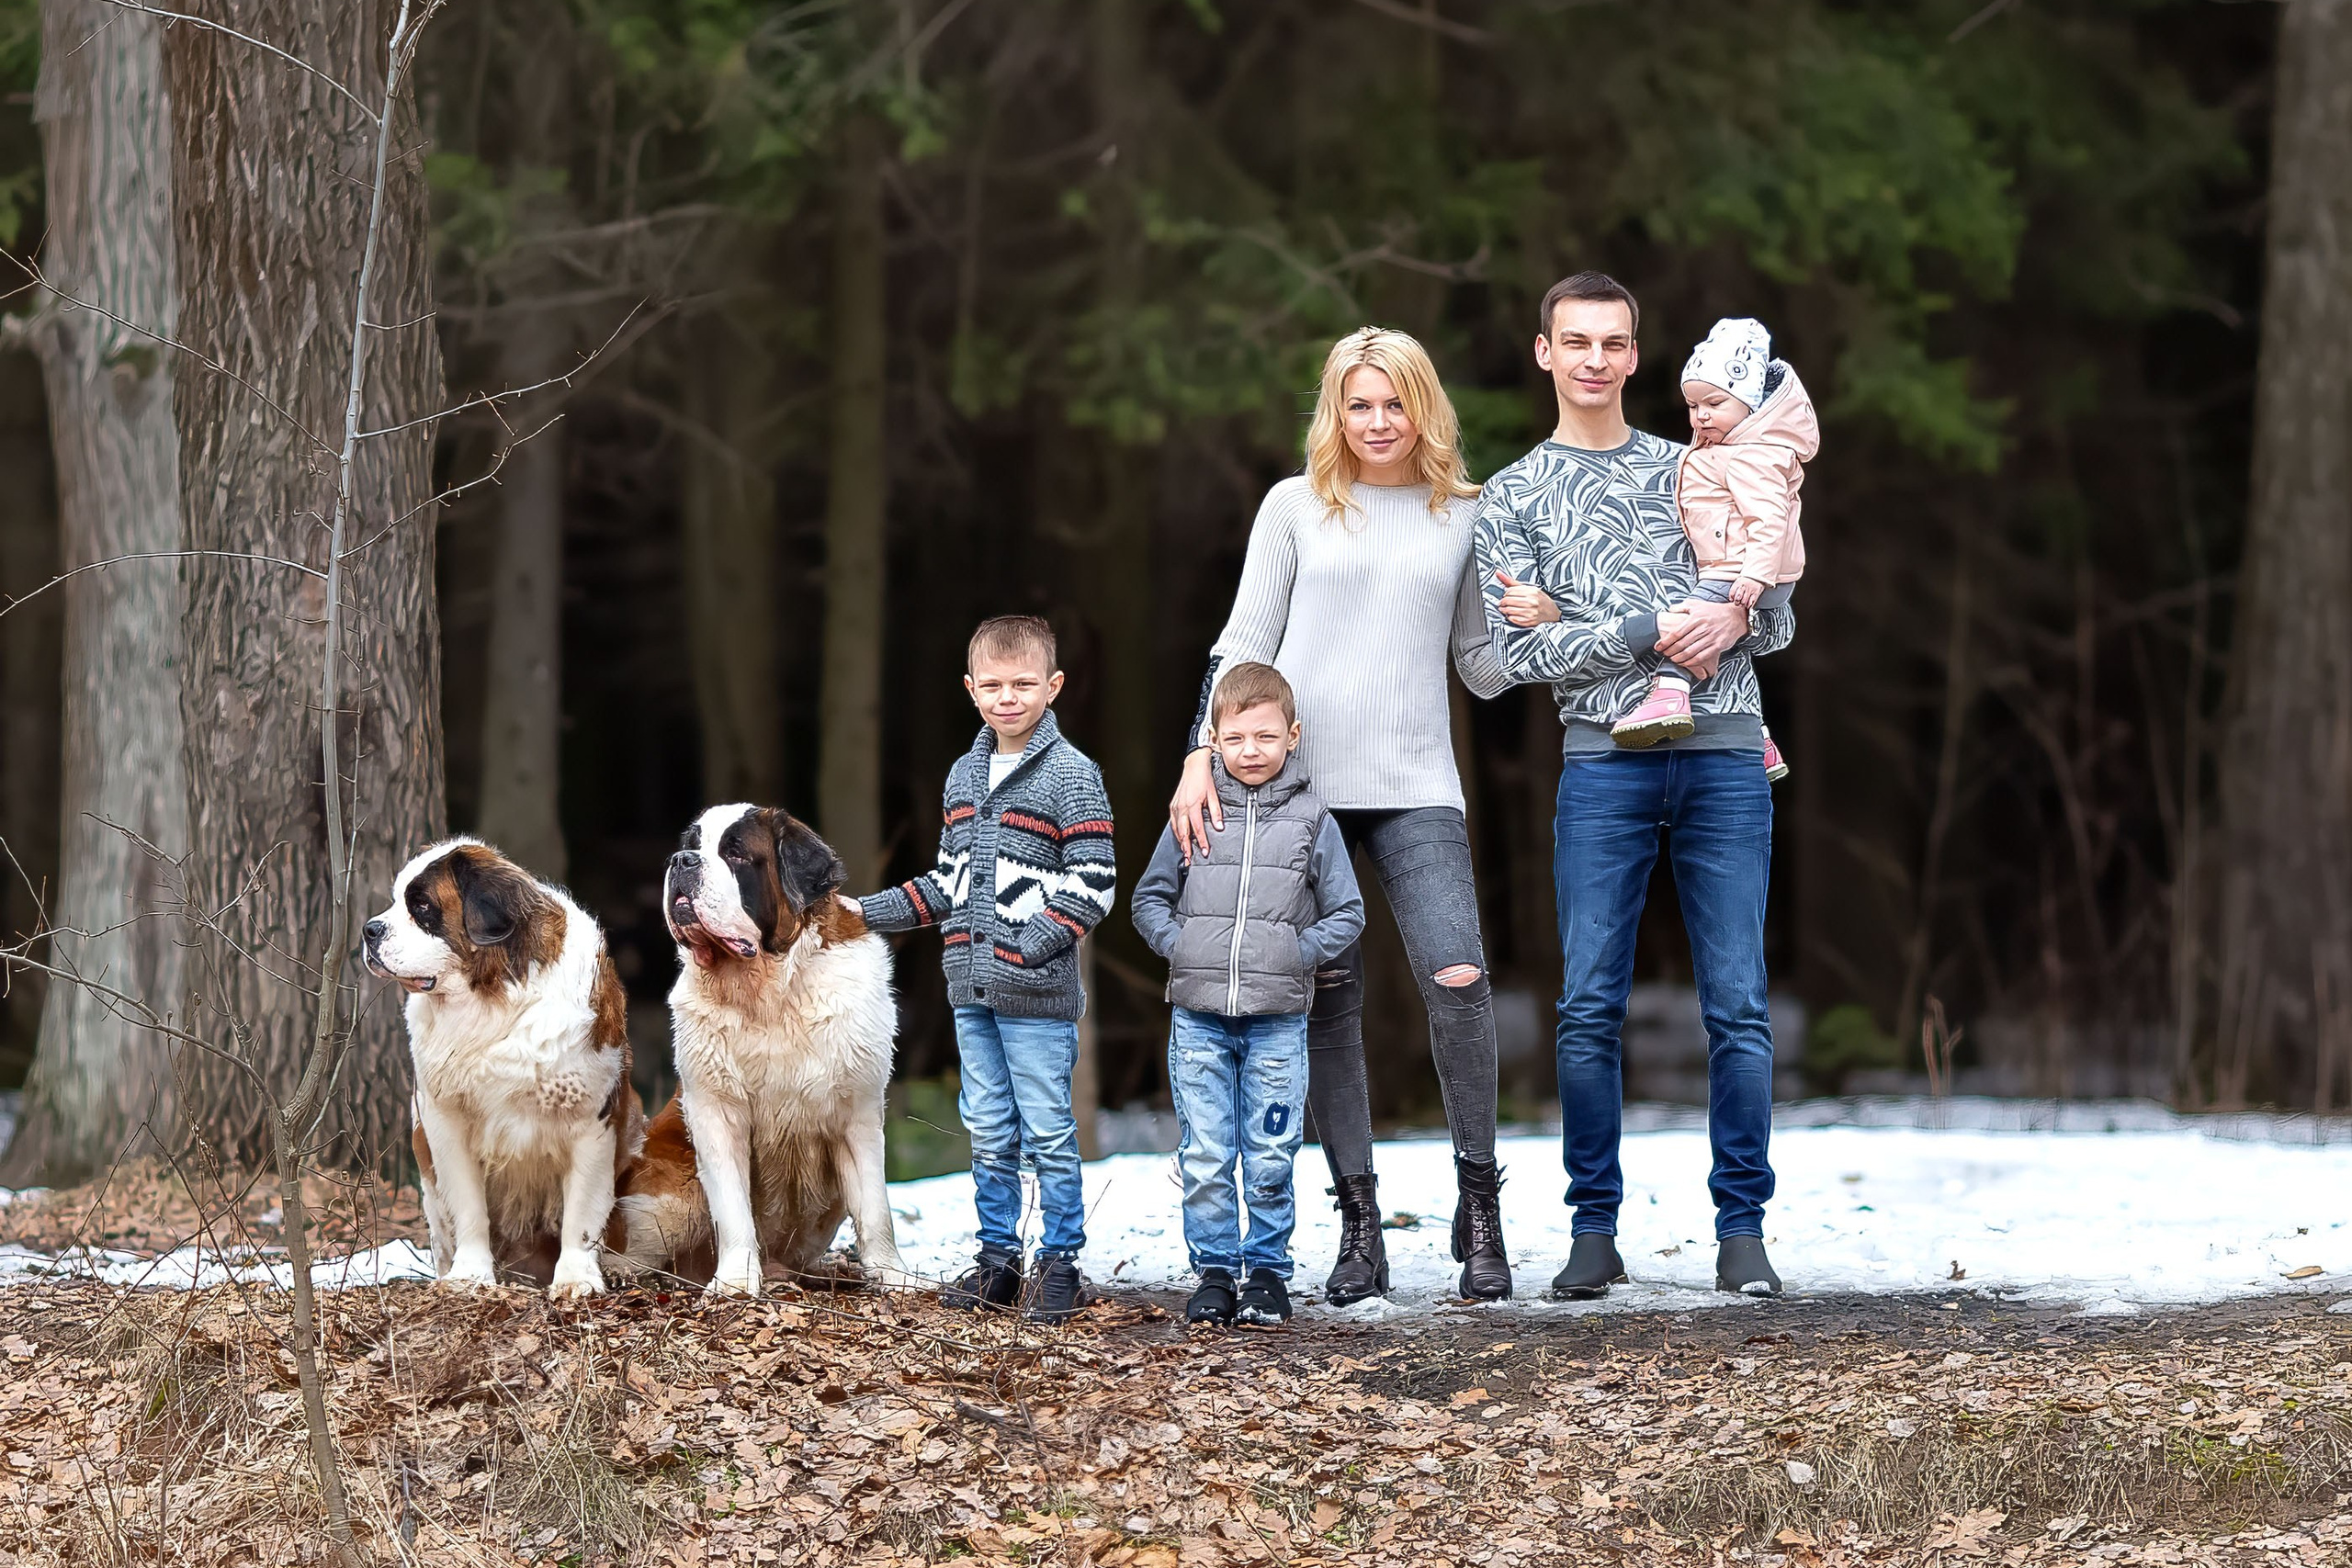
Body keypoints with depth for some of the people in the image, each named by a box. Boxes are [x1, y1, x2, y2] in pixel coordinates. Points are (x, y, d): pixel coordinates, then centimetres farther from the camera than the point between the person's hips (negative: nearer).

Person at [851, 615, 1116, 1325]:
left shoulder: (1071, 775, -7)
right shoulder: (964, 775, 15)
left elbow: (1092, 883, -12)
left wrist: (1027, 947, -20)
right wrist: (869, 912, 14)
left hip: (1038, 995, -6)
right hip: (971, 991, 6)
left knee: (1047, 1133, -2)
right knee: (988, 1133, 10)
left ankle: (1061, 1265, 5)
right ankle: (997, 1260, 17)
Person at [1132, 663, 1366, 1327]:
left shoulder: (1311, 819, 3)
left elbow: (1347, 914, 7)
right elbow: (1148, 897, 14)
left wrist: (1300, 952, -6)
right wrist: (1178, 945, -2)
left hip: (1278, 1021, -1)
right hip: (1200, 1017, 1)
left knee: (1270, 1159, 1)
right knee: (1204, 1159, 0)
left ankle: (1268, 1270, 12)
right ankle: (1214, 1272, 9)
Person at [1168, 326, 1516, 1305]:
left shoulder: (1464, 517, 13)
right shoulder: (1297, 507, 10)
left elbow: (1482, 668, 17)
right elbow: (1244, 640, 8)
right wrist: (1202, 756, -3)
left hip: (1414, 784, 0)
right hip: (1299, 779, 0)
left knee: (1458, 981, -16)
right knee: (1328, 997, -1)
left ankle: (1478, 1205, -2)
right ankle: (1359, 1227, 5)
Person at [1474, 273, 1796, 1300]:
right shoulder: (1513, 499, 11)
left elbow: (1780, 616, 15)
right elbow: (1522, 652, -1)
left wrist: (1734, 620, -8)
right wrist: (1653, 631, -11)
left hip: (1724, 759, 1)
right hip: (1603, 761, -1)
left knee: (1738, 1008, -2)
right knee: (1590, 1008, -5)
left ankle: (1742, 1232, 3)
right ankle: (1595, 1233, 4)